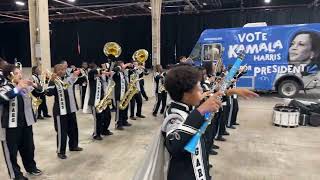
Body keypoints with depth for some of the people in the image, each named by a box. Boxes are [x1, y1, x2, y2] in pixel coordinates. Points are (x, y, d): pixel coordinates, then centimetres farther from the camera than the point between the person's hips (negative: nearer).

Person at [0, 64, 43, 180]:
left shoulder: (25, 87, 4)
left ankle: (31, 167, 37)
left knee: (28, 147, 18)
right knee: (12, 150, 5)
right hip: (11, 125, -5)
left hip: (26, 122, 5)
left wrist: (34, 86, -12)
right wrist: (18, 89, -37)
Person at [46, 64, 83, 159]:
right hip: (60, 110, -7)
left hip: (71, 109, 7)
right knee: (61, 131, 0)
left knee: (73, 128, 18)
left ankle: (73, 145, 37)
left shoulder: (69, 79, 7)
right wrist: (52, 81, -33)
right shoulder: (54, 81, -10)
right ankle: (60, 151, 13)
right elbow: (49, 93, -24)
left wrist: (76, 75, -2)